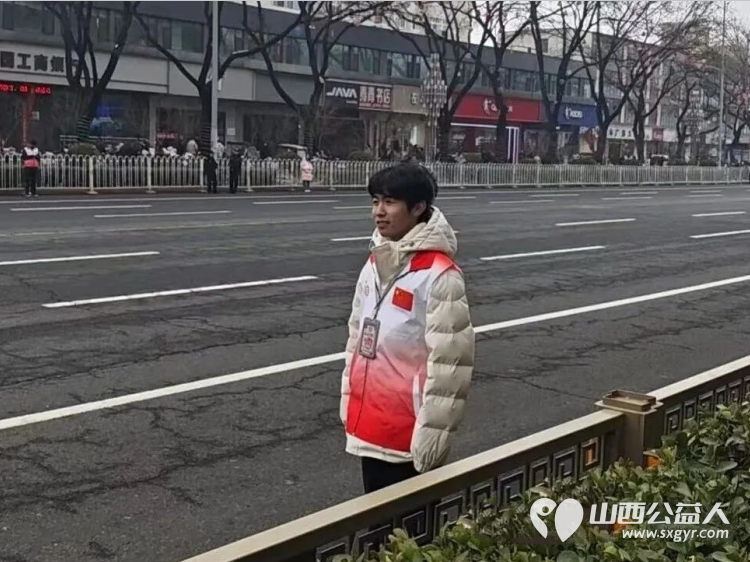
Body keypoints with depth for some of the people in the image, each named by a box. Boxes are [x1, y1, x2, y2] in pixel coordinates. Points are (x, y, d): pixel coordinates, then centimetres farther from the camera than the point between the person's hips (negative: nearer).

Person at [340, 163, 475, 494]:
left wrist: (433, 430, -18)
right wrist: (349, 400, 15)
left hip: (408, 431, -7)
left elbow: (449, 359, -19)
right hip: (369, 423, 7)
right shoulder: (375, 263, 7)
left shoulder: (438, 274, -17)